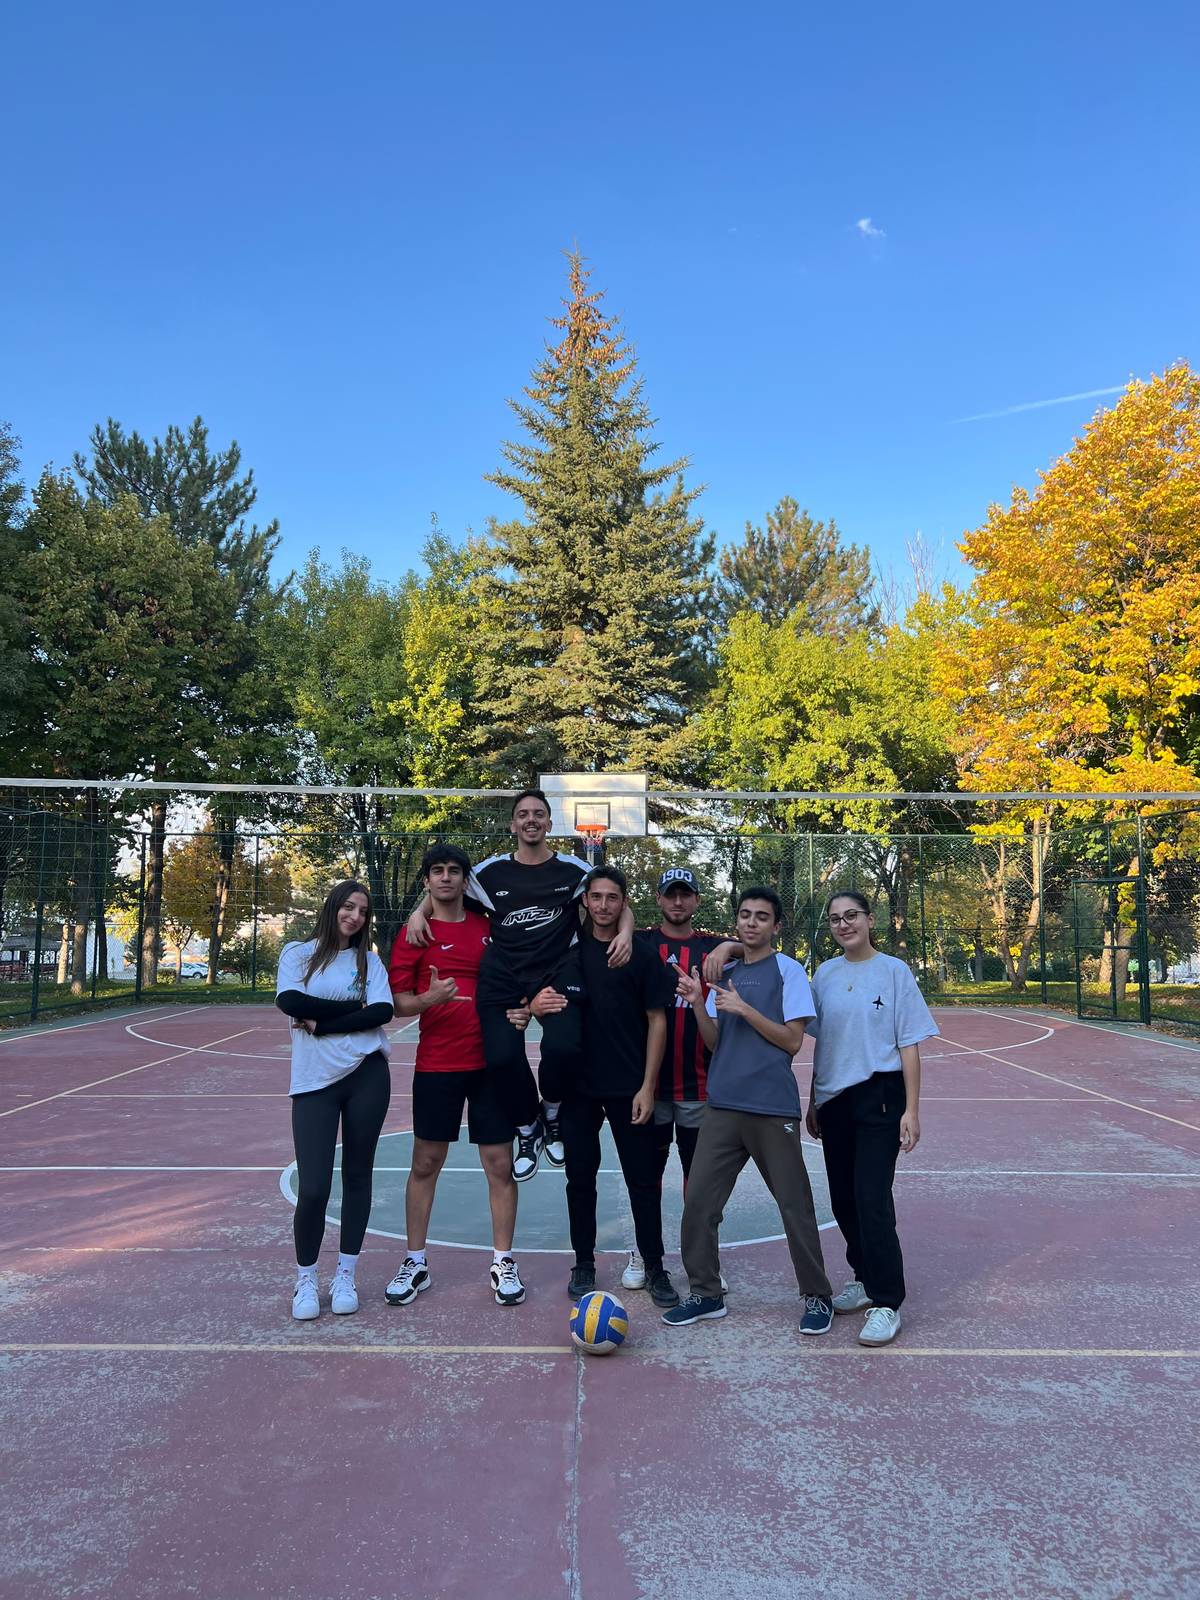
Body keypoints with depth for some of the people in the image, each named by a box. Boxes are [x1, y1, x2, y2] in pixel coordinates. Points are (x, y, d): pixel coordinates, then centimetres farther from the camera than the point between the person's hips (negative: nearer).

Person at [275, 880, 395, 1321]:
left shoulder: (369, 960, 9)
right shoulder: (297, 953, 6)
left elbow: (383, 1012, -6)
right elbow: (290, 1001, -12)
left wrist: (321, 1023, -12)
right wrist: (354, 1007, -9)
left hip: (366, 1075, 2)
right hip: (315, 1081, -2)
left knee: (357, 1176, 9)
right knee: (313, 1187, -5)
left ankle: (345, 1276, 25)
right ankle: (305, 1279, 18)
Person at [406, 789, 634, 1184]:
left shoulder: (573, 870, 6)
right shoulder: (491, 871, 8)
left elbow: (620, 903, 13)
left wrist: (625, 932, -7)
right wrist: (419, 911, 0)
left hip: (558, 972, -1)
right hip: (502, 976, 1)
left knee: (562, 1047, -26)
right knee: (502, 1056, -20)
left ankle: (551, 1113, 10)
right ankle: (528, 1129, 12)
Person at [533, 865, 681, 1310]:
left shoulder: (642, 955, -2)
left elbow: (657, 1020, -2)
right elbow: (540, 999, 14)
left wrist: (647, 1085, -8)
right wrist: (537, 1003, -12)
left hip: (629, 1087, -2)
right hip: (578, 1084, 2)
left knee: (643, 1180, 3)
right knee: (580, 1176, 9)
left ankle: (655, 1268, 16)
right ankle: (583, 1265, 23)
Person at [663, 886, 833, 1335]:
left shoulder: (787, 970, -2)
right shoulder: (725, 973, 14)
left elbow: (792, 1040, -8)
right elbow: (715, 1041, 11)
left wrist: (744, 1009, -16)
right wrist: (697, 1003, -5)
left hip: (773, 1107, -5)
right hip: (724, 1104, 5)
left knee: (795, 1206, 4)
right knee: (698, 1201, 2)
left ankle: (817, 1297, 22)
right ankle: (705, 1294, 18)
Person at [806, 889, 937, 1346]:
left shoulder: (894, 971, -5)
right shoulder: (824, 974, 7)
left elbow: (909, 1046, -4)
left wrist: (911, 1110, -8)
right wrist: (813, 1101, 16)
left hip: (878, 1096, -5)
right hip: (834, 1099, 5)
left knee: (872, 1199, -10)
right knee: (843, 1200, 12)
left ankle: (886, 1303, 2)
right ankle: (865, 1278, 32)